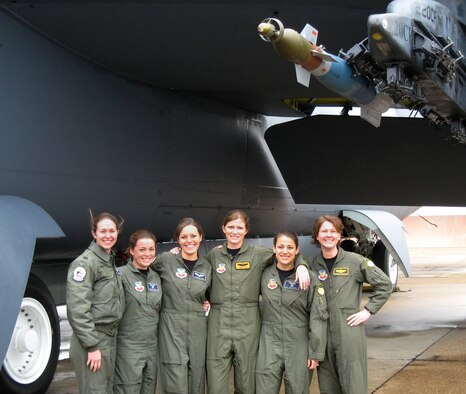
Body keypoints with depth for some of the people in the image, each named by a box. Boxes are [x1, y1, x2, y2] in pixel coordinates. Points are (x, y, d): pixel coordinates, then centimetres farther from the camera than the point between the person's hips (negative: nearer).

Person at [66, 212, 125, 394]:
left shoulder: (110, 261, 13)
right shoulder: (85, 263, -14)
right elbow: (77, 309, -21)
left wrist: (110, 338, 11)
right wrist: (92, 346, -22)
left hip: (110, 338, 9)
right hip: (92, 340, -9)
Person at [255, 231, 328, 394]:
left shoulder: (309, 278, -6)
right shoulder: (265, 275, 3)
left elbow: (318, 316, -6)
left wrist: (316, 353, -8)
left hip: (299, 345, -2)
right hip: (269, 344, 2)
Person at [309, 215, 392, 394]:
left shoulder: (355, 261, -1)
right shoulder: (313, 265, 8)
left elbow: (384, 284, 3)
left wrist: (368, 310, -4)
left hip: (349, 334, -3)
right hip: (322, 336, 3)